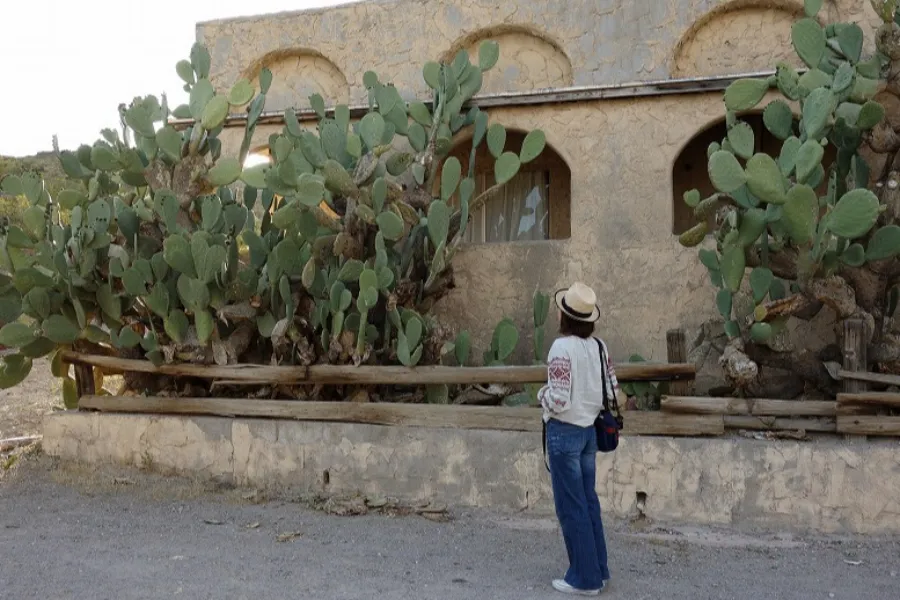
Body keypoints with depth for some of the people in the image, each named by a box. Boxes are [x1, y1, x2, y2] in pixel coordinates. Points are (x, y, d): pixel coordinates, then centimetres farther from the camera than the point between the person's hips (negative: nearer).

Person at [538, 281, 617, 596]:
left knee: (571, 507, 5)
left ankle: (585, 578, 16)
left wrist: (542, 393, -3)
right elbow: (612, 391, 7)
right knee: (589, 502, 18)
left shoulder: (562, 347, -20)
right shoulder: (599, 346, 1)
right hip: (589, 430, 7)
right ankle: (599, 571, 29)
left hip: (564, 432, -7)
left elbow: (558, 401, -23)